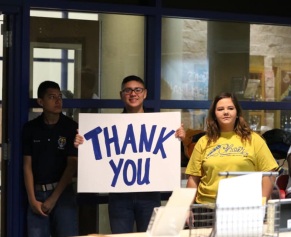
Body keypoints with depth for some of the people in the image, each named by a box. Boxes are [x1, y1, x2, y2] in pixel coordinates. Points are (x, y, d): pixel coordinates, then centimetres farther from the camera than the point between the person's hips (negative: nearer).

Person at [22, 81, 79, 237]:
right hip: (37, 193, 2)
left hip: (63, 192, -1)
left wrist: (53, 198, -8)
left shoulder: (71, 127, -1)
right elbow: (27, 165, 5)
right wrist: (32, 199, -5)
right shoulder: (30, 128, 5)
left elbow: (72, 165, -3)